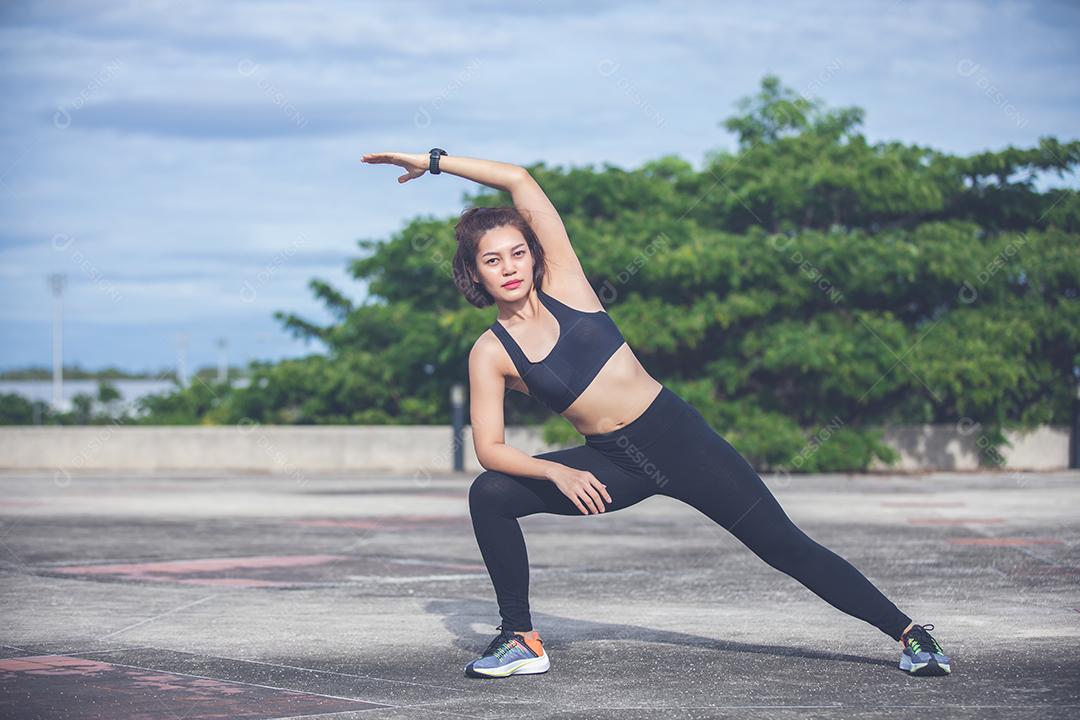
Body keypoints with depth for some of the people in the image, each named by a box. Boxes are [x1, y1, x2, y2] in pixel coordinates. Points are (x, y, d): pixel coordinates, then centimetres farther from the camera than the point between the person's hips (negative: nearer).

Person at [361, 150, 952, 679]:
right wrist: (560, 473, -21)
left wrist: (434, 161, -5)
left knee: (785, 546, -3)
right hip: (611, 467, 2)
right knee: (489, 494, -14)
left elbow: (520, 182, -8)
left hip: (677, 435, -2)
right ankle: (522, 641, -2)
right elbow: (489, 447, -6)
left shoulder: (563, 284, -5)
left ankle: (908, 632, 5)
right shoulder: (489, 354, -3)